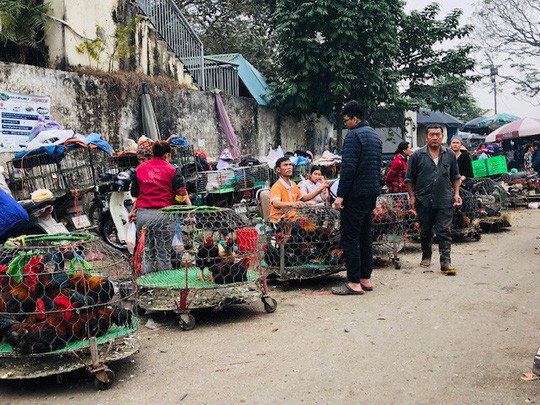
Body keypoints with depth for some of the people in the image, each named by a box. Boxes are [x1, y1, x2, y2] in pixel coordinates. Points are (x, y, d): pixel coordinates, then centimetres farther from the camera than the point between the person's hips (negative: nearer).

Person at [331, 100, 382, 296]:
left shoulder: (354, 135, -13)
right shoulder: (375, 135, 17)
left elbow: (348, 168, -20)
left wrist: (340, 195, -18)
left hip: (355, 194, -9)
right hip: (372, 193, 10)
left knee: (350, 238, -5)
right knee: (365, 236, 14)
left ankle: (354, 283, -4)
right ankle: (366, 279, 18)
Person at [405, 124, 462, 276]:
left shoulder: (450, 155, 9)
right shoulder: (417, 156, 1)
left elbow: (455, 177, 18)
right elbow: (409, 179, 5)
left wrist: (456, 193, 7)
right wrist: (412, 196, -1)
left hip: (444, 201, 0)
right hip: (423, 201, 0)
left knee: (444, 232, -5)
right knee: (425, 232, 12)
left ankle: (446, 262, -5)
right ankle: (426, 257, 29)